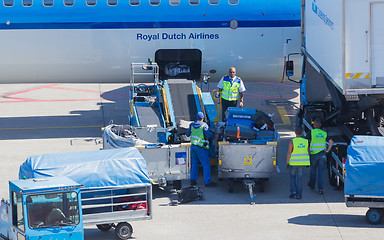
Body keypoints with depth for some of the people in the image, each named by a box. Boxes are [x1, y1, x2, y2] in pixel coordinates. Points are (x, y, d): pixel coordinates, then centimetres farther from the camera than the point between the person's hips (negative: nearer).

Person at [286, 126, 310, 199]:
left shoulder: (292, 142, -12)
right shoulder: (306, 141, -1)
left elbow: (289, 153, -13)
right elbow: (308, 152, 4)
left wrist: (287, 162, -4)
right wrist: (308, 161, 16)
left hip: (293, 162, -2)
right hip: (302, 162, 2)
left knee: (292, 177, 16)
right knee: (299, 178, 8)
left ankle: (293, 191, 4)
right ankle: (299, 195, 6)